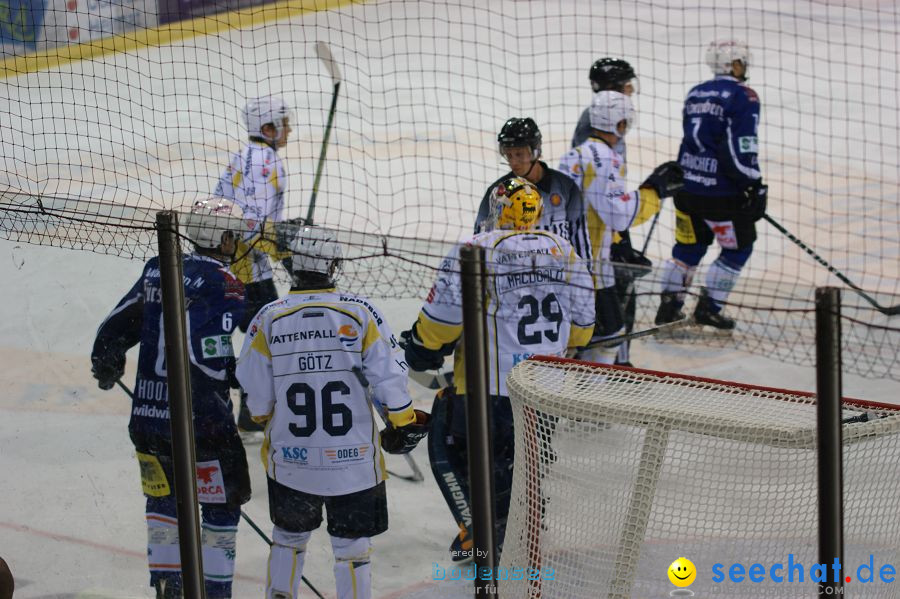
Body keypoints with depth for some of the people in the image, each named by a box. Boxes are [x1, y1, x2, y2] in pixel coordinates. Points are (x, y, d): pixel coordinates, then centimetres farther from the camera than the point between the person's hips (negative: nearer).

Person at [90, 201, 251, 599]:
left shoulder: (157, 271, 8)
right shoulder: (224, 286, -14)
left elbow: (117, 324, 16)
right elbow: (208, 352, -26)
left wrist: (105, 365, 31)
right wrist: (238, 374, -12)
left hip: (147, 415, 7)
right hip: (199, 418, -7)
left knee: (164, 498, 22)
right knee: (221, 505, 7)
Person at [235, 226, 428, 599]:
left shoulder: (270, 318, -6)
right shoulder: (359, 312, -9)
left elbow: (257, 396, -2)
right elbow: (389, 377, -8)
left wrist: (265, 419, 20)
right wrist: (404, 422, 9)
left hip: (291, 459, 2)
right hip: (354, 458, -2)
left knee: (290, 534, 23)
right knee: (352, 546, 8)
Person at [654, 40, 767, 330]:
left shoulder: (695, 94, 13)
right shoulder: (742, 96, -11)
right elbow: (742, 148, -18)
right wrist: (754, 186, -13)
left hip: (687, 186, 7)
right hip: (721, 192, -7)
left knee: (689, 246, 19)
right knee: (738, 248, 8)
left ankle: (669, 305, 18)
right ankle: (709, 306, 6)